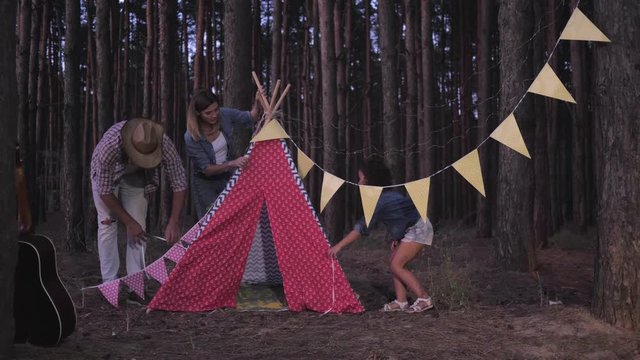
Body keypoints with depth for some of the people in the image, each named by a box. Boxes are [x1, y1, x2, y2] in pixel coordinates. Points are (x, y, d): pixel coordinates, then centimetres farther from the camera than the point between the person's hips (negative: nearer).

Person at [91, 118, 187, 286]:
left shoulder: (164, 144, -37)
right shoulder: (109, 146, -43)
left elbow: (179, 183, -25)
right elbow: (105, 192, -29)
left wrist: (174, 222, -30)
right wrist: (129, 223, -24)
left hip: (135, 176, 2)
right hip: (105, 175, -2)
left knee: (139, 225, -5)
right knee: (108, 224, -7)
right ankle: (109, 283, 2)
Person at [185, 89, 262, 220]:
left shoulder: (224, 115, -13)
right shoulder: (191, 137, -23)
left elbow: (250, 118, 2)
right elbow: (206, 169, -21)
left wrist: (258, 103, -19)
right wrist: (231, 164, -35)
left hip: (227, 178, 4)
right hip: (205, 183, -4)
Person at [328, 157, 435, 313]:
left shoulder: (379, 199, -20)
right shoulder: (387, 193, 9)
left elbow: (362, 227, -24)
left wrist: (339, 246, -24)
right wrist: (396, 237, 9)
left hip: (418, 229, -10)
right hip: (412, 229, 10)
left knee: (397, 266, -9)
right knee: (395, 263, 7)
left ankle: (424, 299, -7)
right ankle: (401, 302, 7)